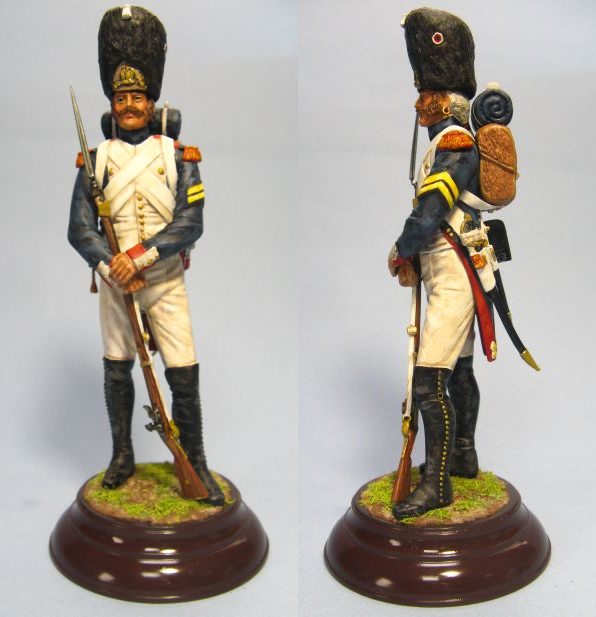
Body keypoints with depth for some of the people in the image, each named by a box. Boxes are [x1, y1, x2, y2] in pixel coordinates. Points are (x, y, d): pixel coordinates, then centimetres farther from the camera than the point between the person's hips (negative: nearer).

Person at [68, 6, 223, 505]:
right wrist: (112, 268, -20)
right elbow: (80, 228, -4)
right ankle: (123, 456, 29)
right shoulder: (97, 159, 1)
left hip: (165, 282, -1)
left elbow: (190, 224, -12)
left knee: (184, 375, -2)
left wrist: (139, 256, -22)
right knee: (116, 371, 12)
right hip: (114, 282, 2)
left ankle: (195, 464, 13)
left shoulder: (178, 156, -3)